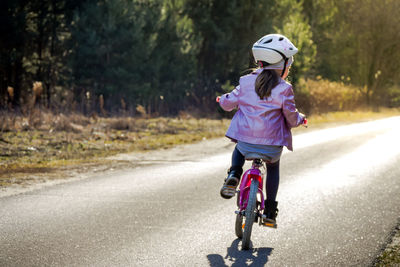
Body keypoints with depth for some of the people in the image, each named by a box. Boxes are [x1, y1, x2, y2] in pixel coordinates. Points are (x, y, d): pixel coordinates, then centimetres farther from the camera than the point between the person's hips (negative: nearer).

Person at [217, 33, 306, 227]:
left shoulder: (246, 82, 1)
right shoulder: (284, 89, -8)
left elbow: (228, 103, 7)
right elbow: (291, 118, -6)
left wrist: (222, 99, 31)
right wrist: (300, 119, 18)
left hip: (245, 141, 2)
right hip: (272, 145, -2)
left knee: (238, 151, 38)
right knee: (273, 167, 30)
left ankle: (233, 176, 8)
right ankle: (270, 211, 25)